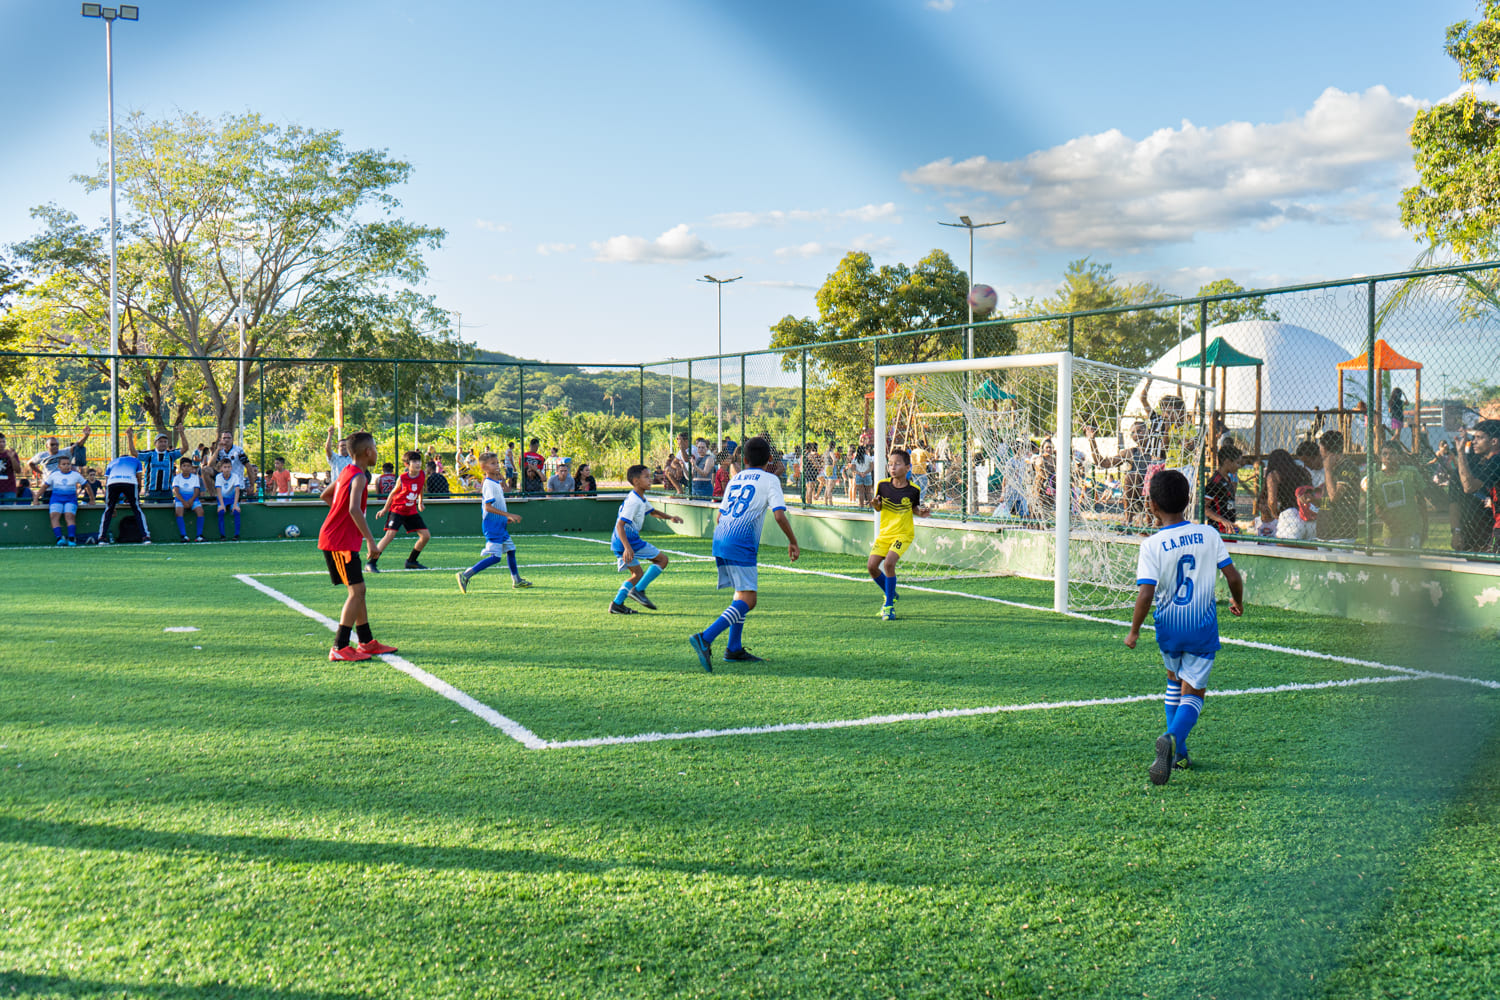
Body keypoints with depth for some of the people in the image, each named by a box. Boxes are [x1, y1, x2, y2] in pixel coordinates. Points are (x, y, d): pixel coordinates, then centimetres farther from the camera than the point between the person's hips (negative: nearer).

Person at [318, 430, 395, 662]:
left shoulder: (347, 472, 14)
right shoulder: (358, 477, -17)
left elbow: (325, 496, 29)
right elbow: (354, 509, -31)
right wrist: (370, 539, -30)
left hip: (334, 538, 10)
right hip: (340, 542, -10)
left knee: (357, 590, 15)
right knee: (357, 590, -12)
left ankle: (366, 642, 23)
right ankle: (339, 649, -14)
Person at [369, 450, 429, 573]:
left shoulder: (422, 476, -5)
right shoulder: (402, 479, -16)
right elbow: (393, 493, -1)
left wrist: (420, 503, 26)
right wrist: (385, 509, 4)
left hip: (412, 511, 6)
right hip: (397, 509, -6)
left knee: (426, 536, 1)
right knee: (390, 534, -22)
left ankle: (411, 561, 19)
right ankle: (372, 563, -18)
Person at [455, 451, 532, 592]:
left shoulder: (497, 482, 12)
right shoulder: (489, 484, -17)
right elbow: (488, 507, -25)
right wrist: (509, 515, -26)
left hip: (500, 525, 10)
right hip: (492, 525, -10)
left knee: (510, 549, 20)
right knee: (495, 556, -14)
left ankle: (517, 581, 32)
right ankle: (465, 575, -15)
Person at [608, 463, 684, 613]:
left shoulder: (641, 499, 14)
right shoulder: (633, 501, -18)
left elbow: (651, 511, 35)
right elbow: (620, 524, -25)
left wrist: (670, 517, 20)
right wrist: (627, 547, -33)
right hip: (628, 540, -10)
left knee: (638, 574, 17)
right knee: (662, 559, -3)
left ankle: (617, 604, 9)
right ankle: (639, 590, -8)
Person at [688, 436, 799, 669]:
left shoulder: (735, 479, 22)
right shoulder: (769, 480, 4)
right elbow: (779, 515, -8)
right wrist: (793, 542, 3)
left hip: (720, 539, 8)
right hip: (741, 543, -8)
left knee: (742, 595, 21)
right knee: (747, 601, -10)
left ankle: (734, 649, 19)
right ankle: (705, 638, -27)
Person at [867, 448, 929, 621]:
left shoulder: (913, 489, -10)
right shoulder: (883, 485, -6)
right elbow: (878, 508, 6)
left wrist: (921, 512, -12)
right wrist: (876, 504, -16)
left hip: (904, 533, -4)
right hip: (885, 532, 4)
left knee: (889, 563, -23)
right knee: (871, 565, -4)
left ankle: (889, 605, -7)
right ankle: (890, 594, 24)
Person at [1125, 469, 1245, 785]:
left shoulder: (1152, 545, -14)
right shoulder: (1208, 534, -5)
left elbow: (1146, 594, -20)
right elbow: (1233, 576, -2)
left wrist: (1134, 630, -6)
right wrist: (1238, 601, 19)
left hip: (1168, 628, 0)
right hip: (1203, 628, 0)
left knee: (1174, 680, 26)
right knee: (1192, 693, 5)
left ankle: (1177, 752, 25)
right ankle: (1173, 738, -25)